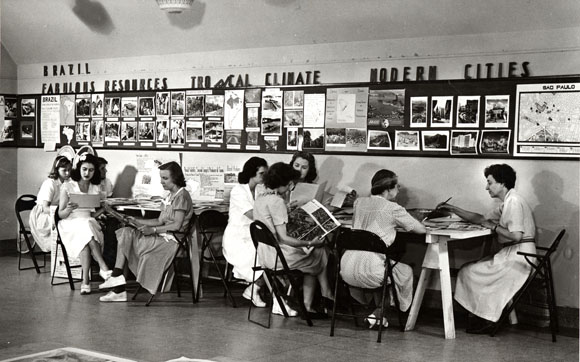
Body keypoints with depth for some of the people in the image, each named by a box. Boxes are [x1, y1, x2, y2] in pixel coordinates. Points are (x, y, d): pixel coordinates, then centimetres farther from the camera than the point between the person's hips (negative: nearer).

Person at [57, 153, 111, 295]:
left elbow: (94, 214, 10)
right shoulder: (67, 186, 5)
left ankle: (85, 281, -39)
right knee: (86, 227, -36)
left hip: (89, 223, 3)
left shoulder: (96, 189, 15)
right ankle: (103, 267, -41)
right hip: (70, 225, -3)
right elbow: (61, 214, 1)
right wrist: (69, 209, -21)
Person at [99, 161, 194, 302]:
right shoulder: (171, 196, 19)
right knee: (125, 232, -5)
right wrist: (137, 222, 9)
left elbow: (177, 225, -18)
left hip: (171, 240, -9)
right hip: (163, 236, 9)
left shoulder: (182, 196, -11)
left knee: (125, 240, -15)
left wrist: (153, 230, -20)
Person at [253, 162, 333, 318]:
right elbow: (283, 238, -23)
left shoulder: (260, 199, 8)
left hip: (264, 255, 9)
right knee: (321, 252, 12)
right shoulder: (277, 201, -21)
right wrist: (310, 243, -18)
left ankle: (307, 305, 14)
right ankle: (326, 294, 27)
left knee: (311, 264, 22)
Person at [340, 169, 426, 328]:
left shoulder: (358, 202, 13)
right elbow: (421, 229, 2)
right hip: (368, 273, -6)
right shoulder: (393, 209, -4)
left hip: (346, 270, 6)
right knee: (406, 271, 22)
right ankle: (379, 312, 27)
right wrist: (399, 224, 24)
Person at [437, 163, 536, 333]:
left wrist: (494, 226, -10)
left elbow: (516, 235, -25)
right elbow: (481, 219, 21)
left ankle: (485, 319, 7)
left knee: (470, 272, -4)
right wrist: (453, 209, 16)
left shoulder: (514, 201, -15)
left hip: (518, 258, -10)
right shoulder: (507, 203, 16)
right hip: (511, 254, 10)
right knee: (470, 269, 12)